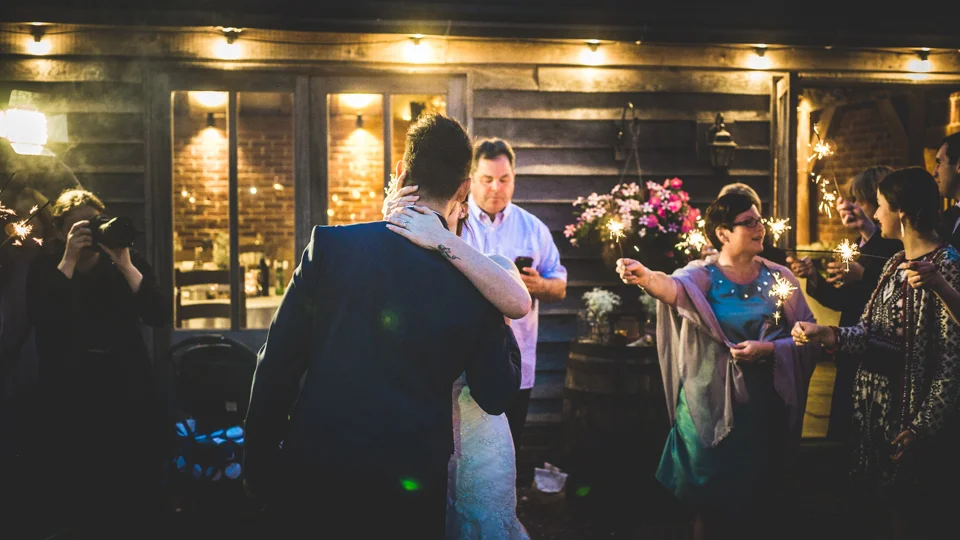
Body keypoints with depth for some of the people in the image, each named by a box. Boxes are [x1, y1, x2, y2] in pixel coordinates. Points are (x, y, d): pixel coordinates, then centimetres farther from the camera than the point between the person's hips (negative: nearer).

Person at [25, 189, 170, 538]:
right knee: (75, 489, 0)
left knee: (135, 481, 4)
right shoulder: (46, 268, 1)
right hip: (70, 396, -1)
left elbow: (160, 317, -11)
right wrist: (70, 260, -20)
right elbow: (41, 319, -19)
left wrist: (125, 265, -19)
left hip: (127, 390, 1)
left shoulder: (128, 263, 3)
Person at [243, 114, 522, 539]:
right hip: (409, 490, 1)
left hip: (312, 475, 0)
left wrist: (258, 468, 5)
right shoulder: (475, 278, -7)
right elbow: (496, 397, 1)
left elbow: (276, 366, -6)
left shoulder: (329, 245, -9)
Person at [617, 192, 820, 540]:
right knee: (712, 500, 5)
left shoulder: (779, 277, 3)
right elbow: (675, 288, -30)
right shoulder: (703, 274, -6)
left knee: (758, 498, 12)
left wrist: (768, 349, -16)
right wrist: (646, 277, -52)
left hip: (765, 406, 2)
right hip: (712, 407, -2)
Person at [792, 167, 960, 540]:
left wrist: (922, 428, -20)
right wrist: (832, 336, -15)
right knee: (871, 509, 18)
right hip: (874, 410, 8)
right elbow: (870, 331, 5)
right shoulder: (895, 264, 11)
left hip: (912, 416, -8)